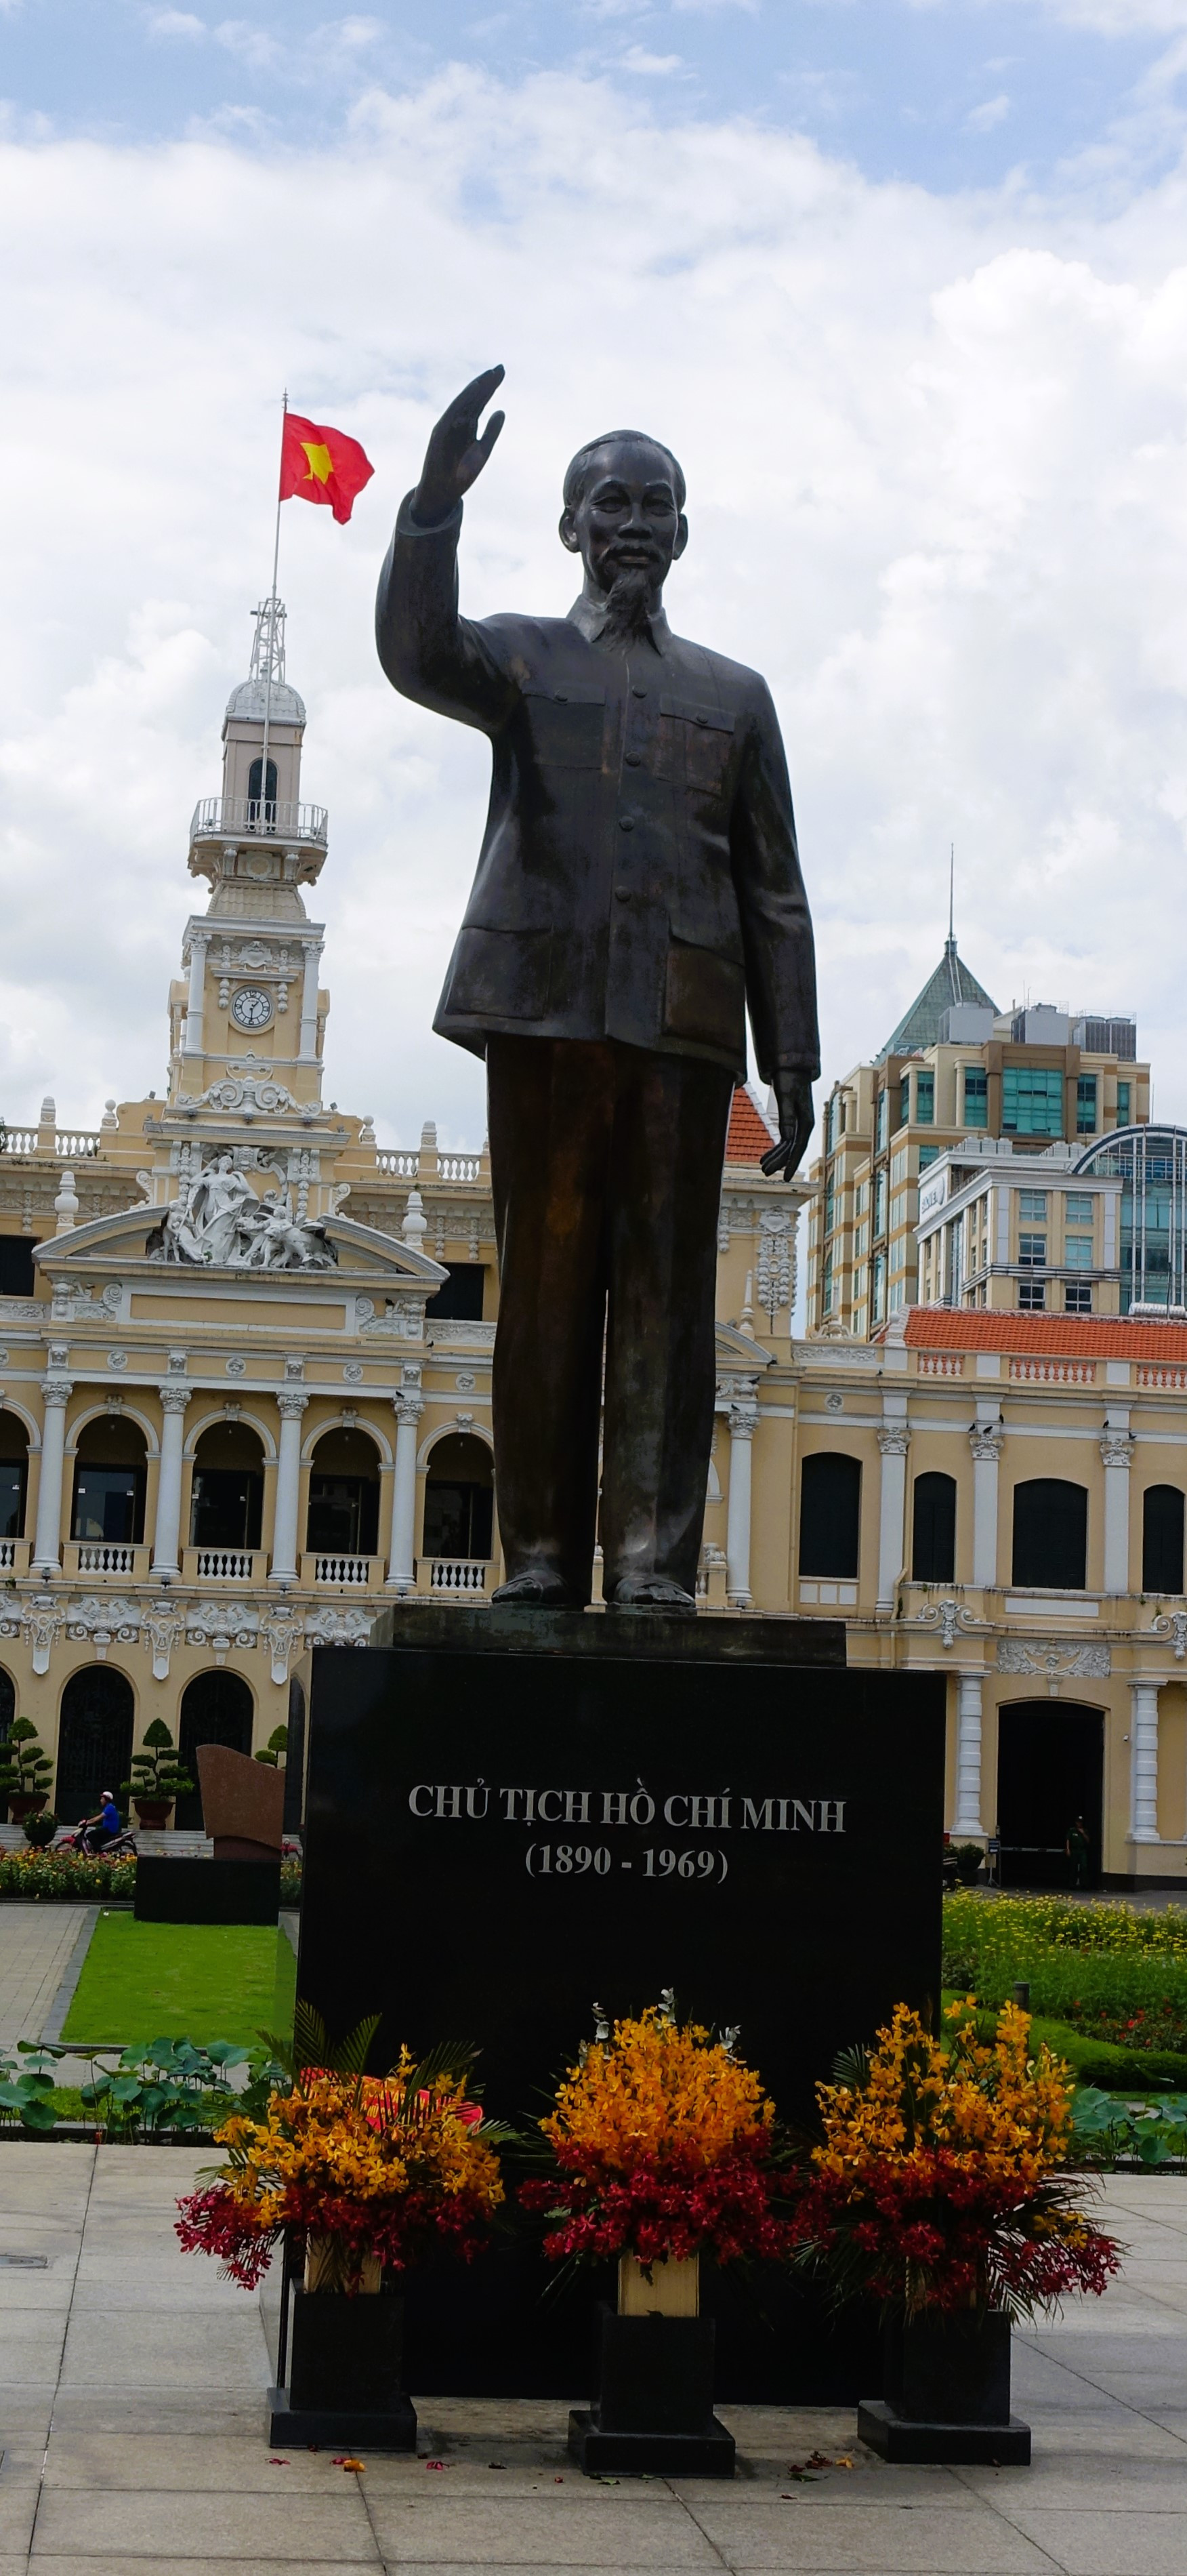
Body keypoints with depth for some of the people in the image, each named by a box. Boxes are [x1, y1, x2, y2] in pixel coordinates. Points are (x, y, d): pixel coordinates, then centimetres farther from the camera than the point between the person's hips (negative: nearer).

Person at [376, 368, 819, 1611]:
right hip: (546, 1002, -1)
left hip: (683, 1021, 1)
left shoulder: (734, 694, 19)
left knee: (665, 1288, -5)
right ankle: (541, 1552, 1)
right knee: (545, 1283, -1)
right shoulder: (519, 656, 16)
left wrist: (793, 1061, 7)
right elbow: (416, 653, -9)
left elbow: (774, 893, 15)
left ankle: (651, 1559, -7)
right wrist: (433, 504, -25)